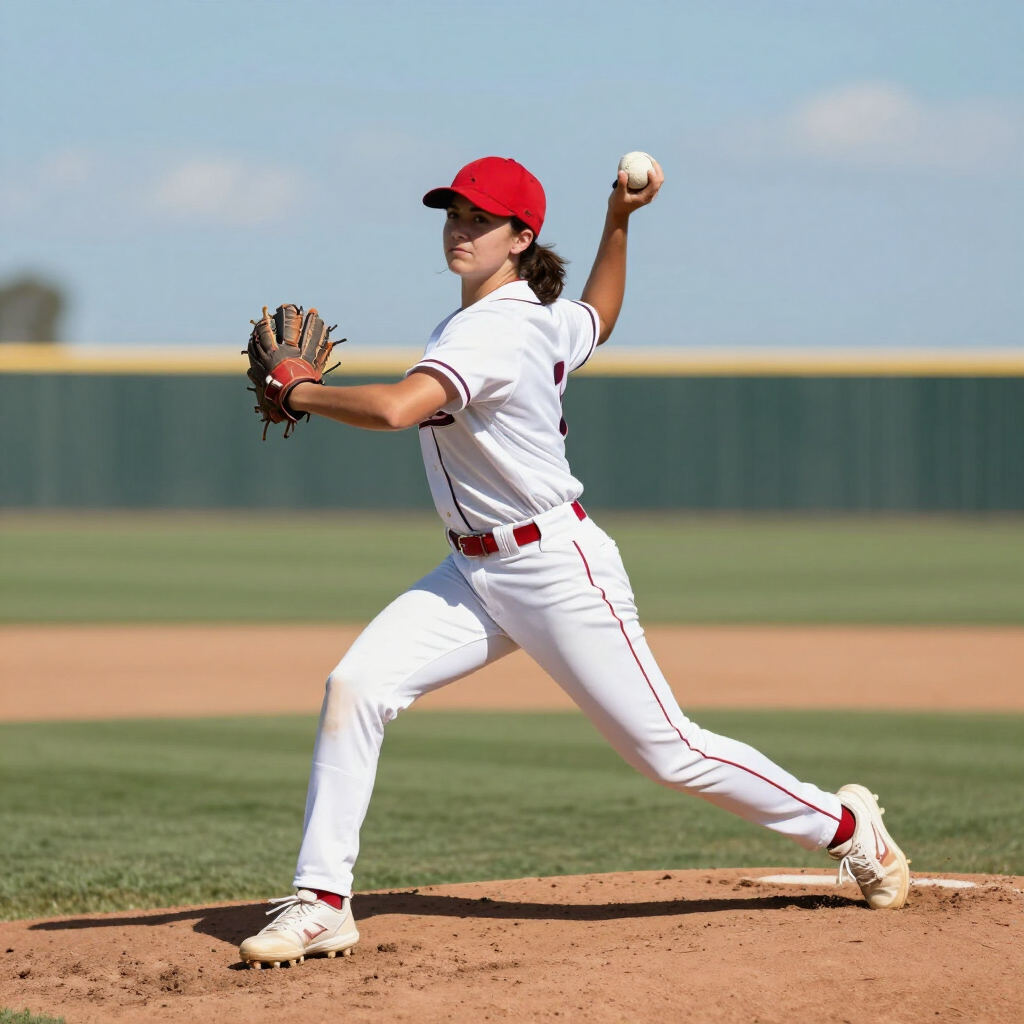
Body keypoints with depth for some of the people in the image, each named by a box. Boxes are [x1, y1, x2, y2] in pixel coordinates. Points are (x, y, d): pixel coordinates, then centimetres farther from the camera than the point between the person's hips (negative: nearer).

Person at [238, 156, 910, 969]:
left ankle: (847, 828, 21)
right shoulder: (543, 318, 7)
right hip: (474, 574, 9)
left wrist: (298, 393, -21)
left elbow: (394, 409, -36)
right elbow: (599, 320, 31)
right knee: (355, 686, -10)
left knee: (668, 750, -1)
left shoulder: (496, 330, -22)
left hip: (558, 569, -9)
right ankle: (323, 906, -7)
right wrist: (618, 224, 22)